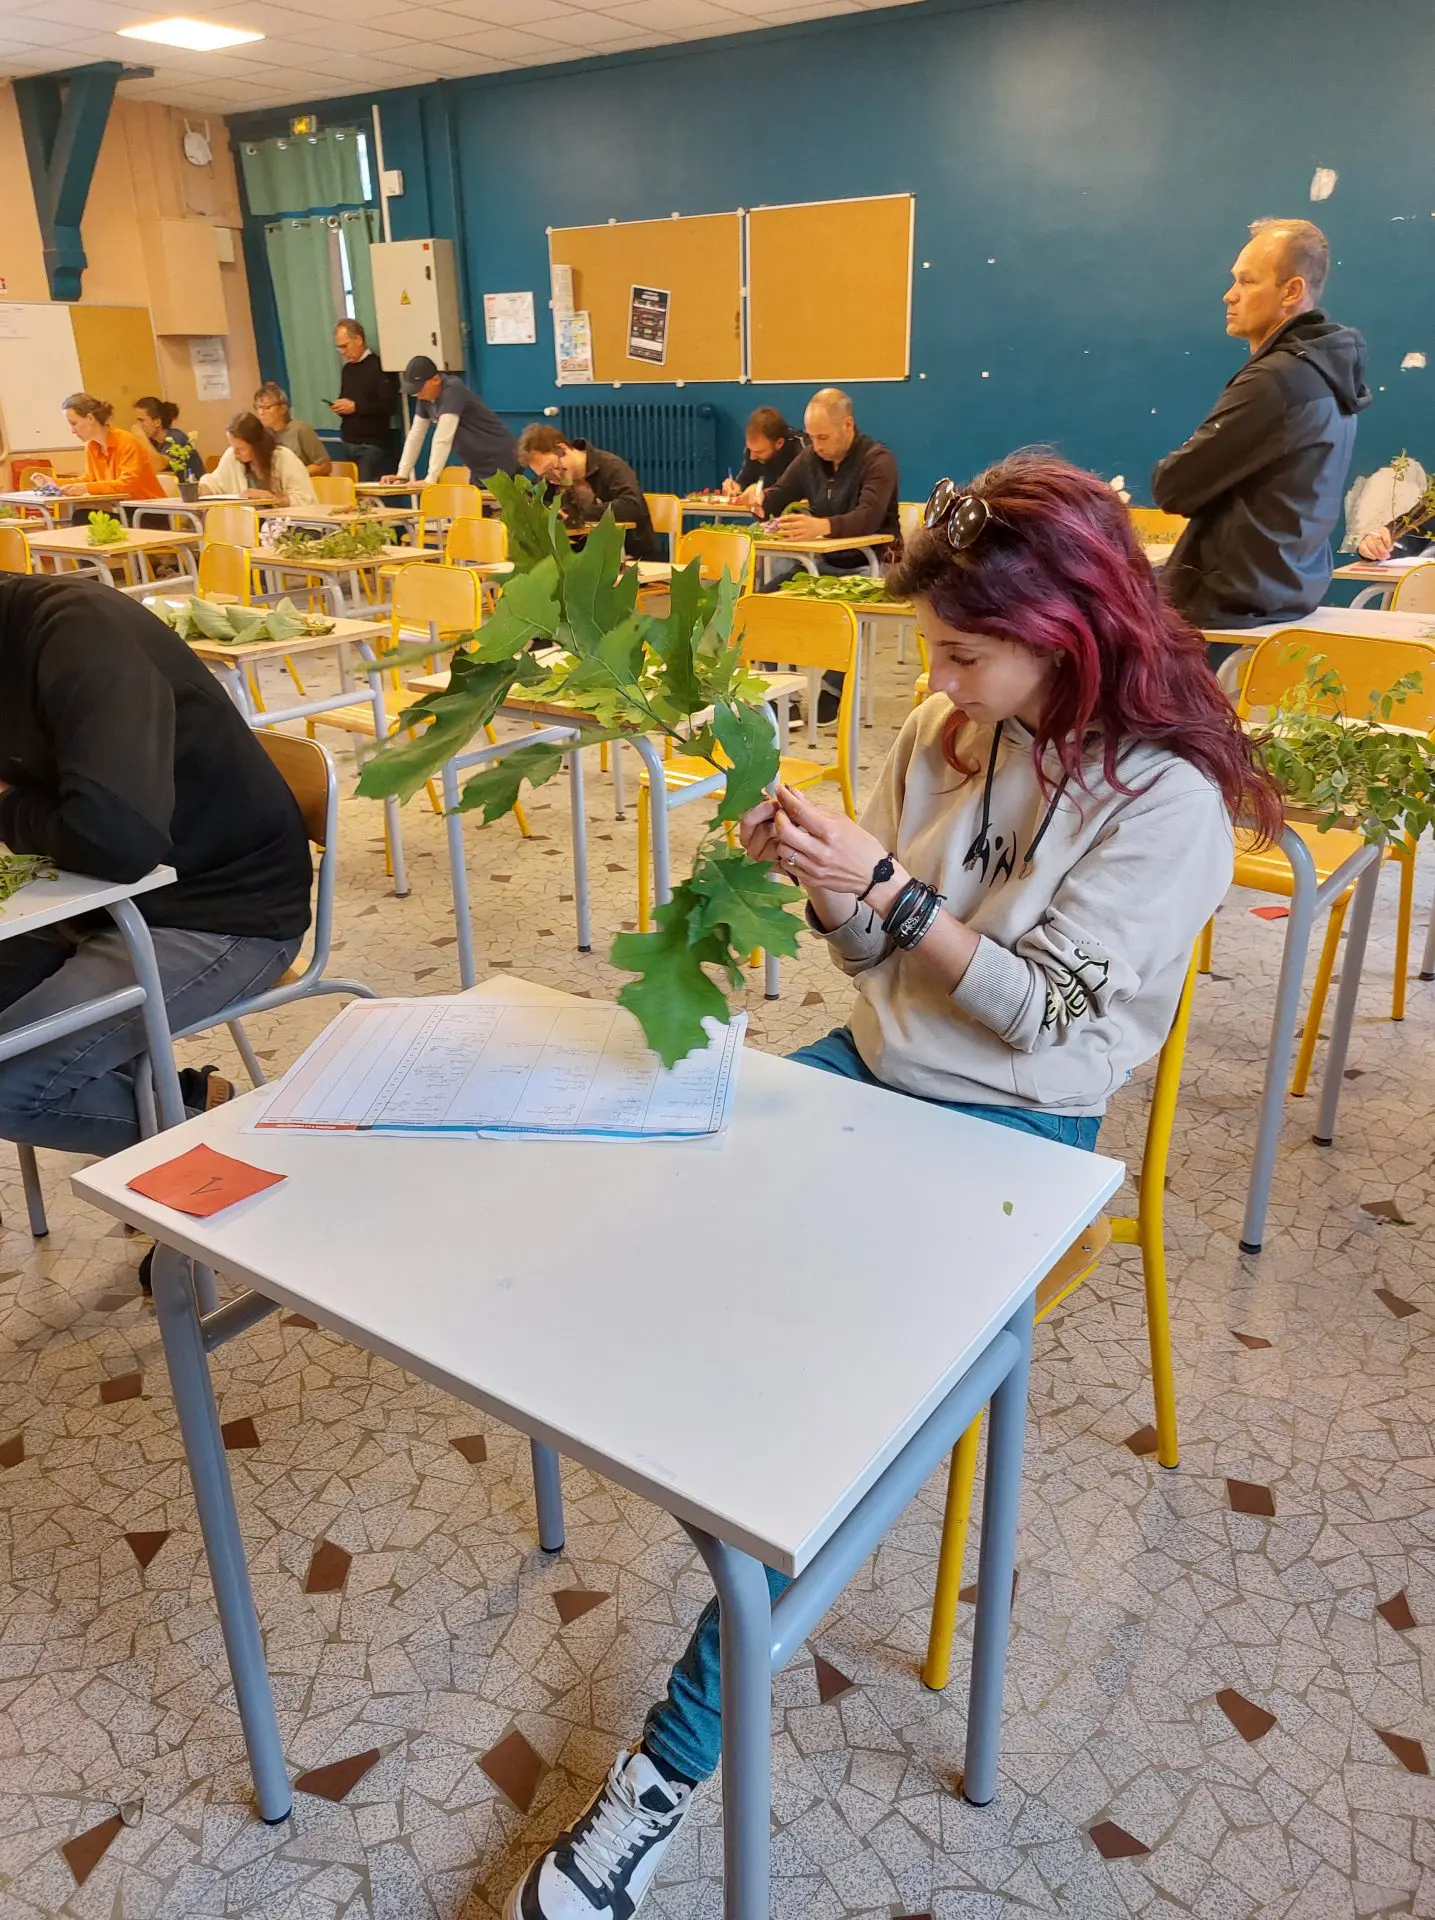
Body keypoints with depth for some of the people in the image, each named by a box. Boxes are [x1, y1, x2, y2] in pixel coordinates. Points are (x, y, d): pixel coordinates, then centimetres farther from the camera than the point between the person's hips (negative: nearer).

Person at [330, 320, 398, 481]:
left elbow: (389, 405, -16)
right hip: (349, 442, 7)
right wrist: (340, 406, 3)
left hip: (373, 444, -7)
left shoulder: (380, 366, -7)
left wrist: (355, 407, -16)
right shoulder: (346, 369, 16)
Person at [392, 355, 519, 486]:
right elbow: (415, 434, 8)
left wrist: (430, 480, -31)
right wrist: (402, 474, 1)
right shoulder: (425, 397, 4)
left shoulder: (452, 390, -22)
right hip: (477, 465, 8)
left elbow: (443, 438, -28)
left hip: (499, 462, -8)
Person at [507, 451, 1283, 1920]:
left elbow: (1043, 1012, -15)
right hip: (870, 1066, 6)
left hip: (1012, 1131, -6)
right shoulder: (947, 731, 3)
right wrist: (811, 877, -12)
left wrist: (886, 888, -23)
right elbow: (876, 955, 8)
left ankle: (679, 1755, -6)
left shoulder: (1164, 800, -13)